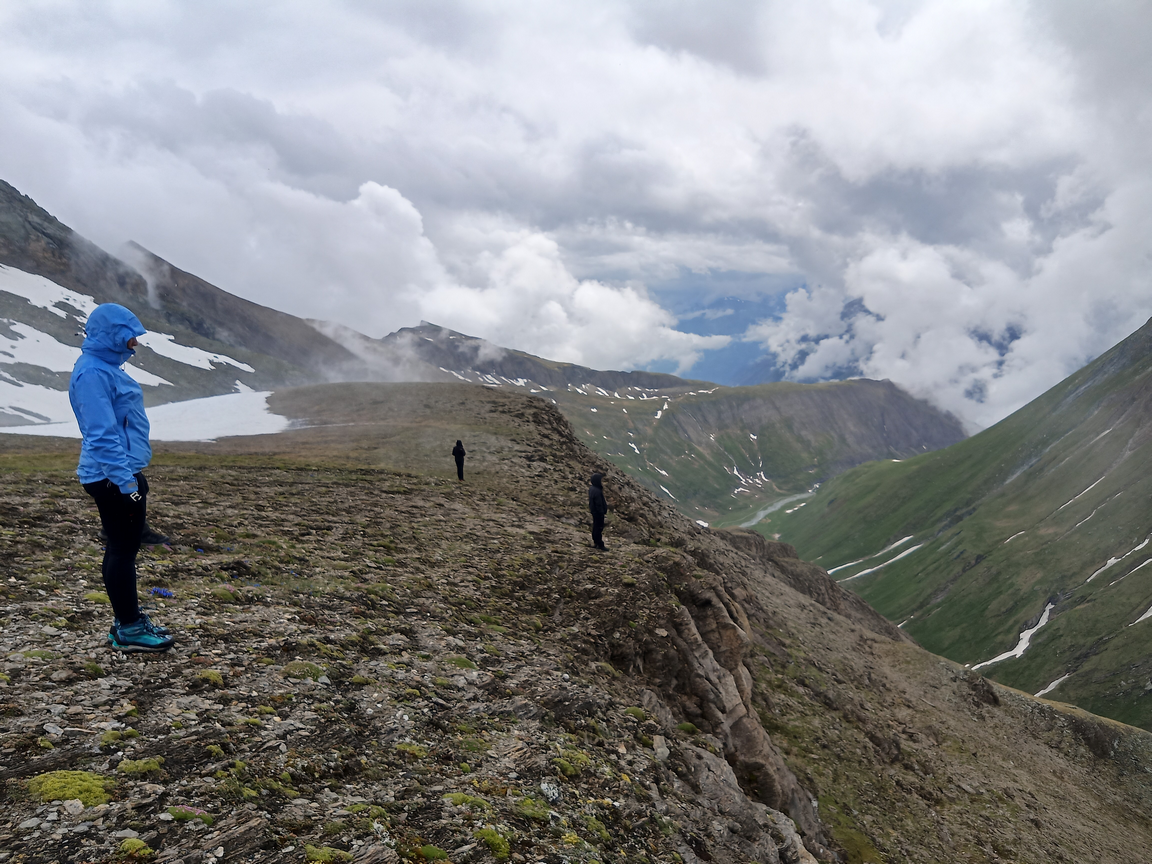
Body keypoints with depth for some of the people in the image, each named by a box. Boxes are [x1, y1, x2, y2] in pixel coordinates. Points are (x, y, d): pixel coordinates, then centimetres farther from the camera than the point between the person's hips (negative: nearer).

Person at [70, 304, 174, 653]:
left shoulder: (107, 367, 15)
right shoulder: (92, 373, -17)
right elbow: (102, 435, -22)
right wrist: (125, 481, -23)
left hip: (124, 473, 10)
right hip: (114, 477, -10)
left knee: (124, 548, 15)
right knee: (122, 549, -3)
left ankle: (127, 621, 25)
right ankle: (128, 631, 6)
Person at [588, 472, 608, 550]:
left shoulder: (591, 488, 0)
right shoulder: (597, 491, -30)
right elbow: (599, 504, -26)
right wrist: (602, 513, -18)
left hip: (594, 511, 10)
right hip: (598, 512, -10)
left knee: (595, 526, 21)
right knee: (599, 528, 3)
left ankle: (595, 542, 36)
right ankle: (600, 545, 13)